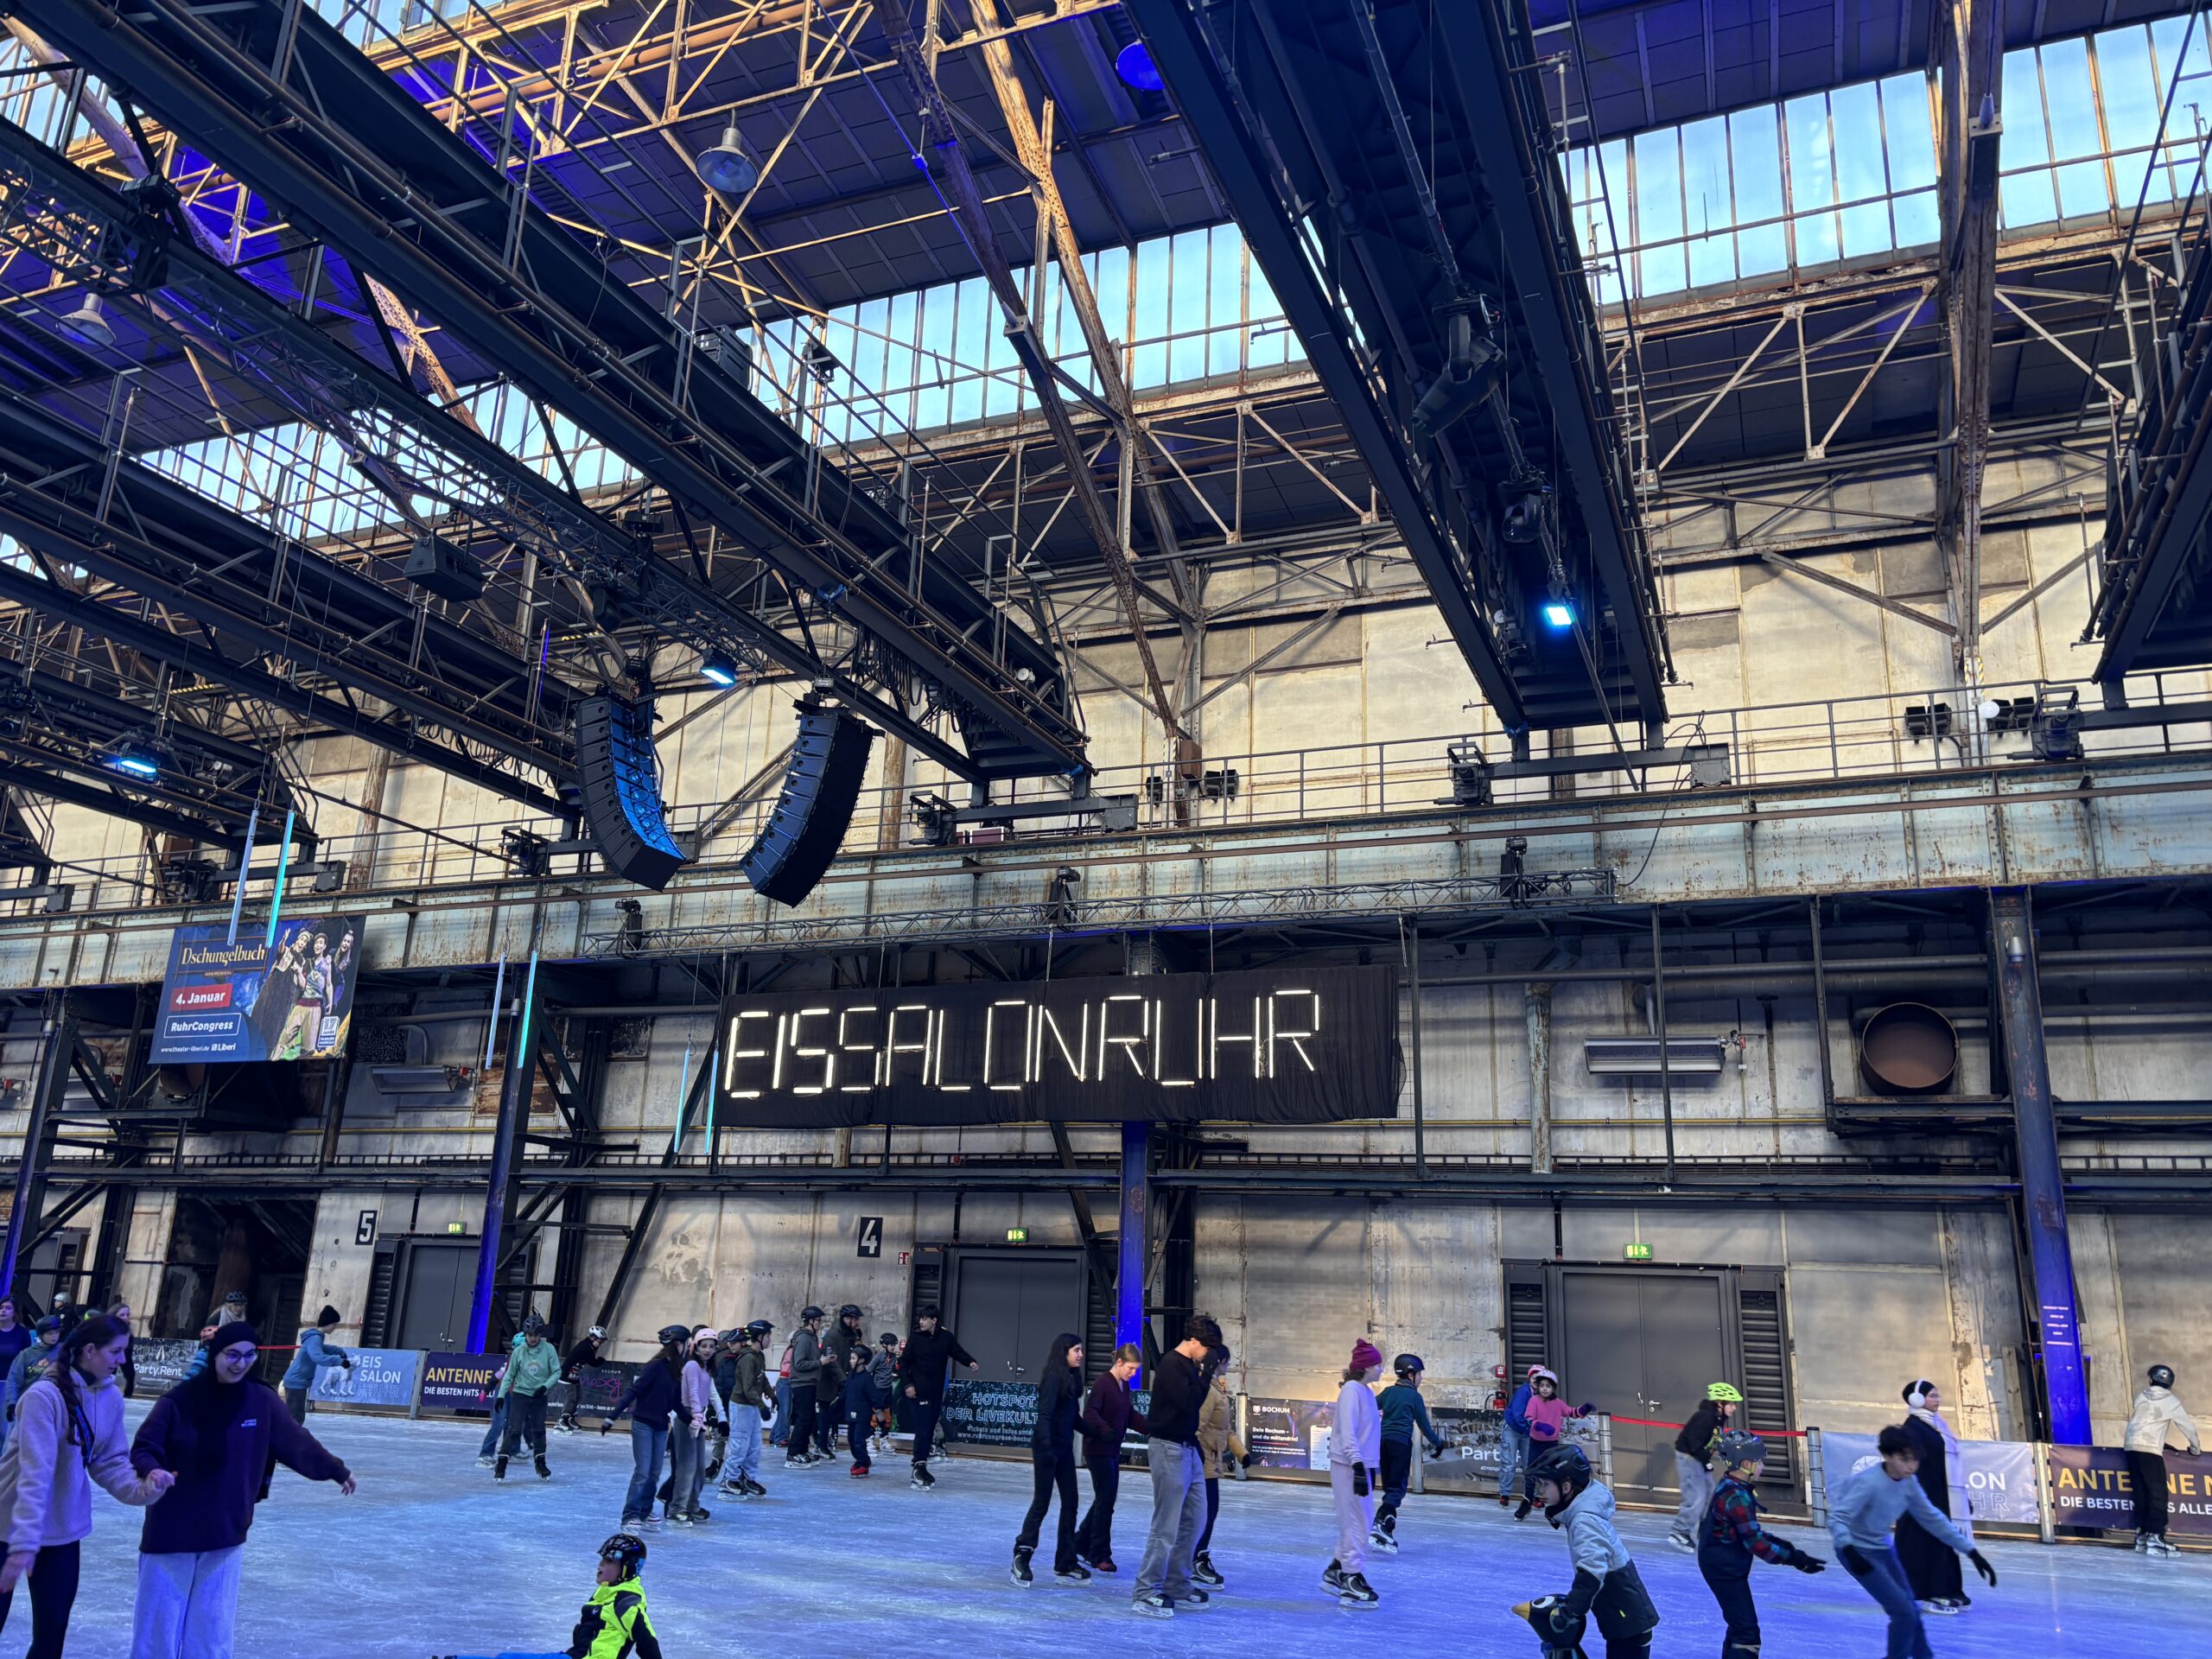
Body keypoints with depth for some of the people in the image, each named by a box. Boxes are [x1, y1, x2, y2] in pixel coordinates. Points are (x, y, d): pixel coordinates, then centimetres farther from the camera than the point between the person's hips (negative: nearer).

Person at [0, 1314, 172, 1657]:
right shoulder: (45, 1395, -23)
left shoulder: (112, 1398, -4)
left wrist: (141, 1487, -16)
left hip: (63, 1530, 5)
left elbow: (110, 1461, 2)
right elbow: (34, 1473, -26)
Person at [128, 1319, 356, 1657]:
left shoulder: (261, 1401, -4)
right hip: (171, 1531, -2)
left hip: (225, 1534, 2)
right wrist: (153, 1471, -31)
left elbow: (297, 1442, 7)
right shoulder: (179, 1400, -12)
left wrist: (336, 1470, 13)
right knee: (158, 1629, 8)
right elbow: (143, 1449, -9)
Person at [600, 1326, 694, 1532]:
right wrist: (612, 1416, -24)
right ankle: (630, 1516, -2)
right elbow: (633, 1391, -20)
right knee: (642, 1472, -8)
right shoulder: (655, 1366, -16)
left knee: (654, 1473, 10)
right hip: (643, 1424, -7)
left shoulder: (675, 1372, 6)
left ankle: (644, 1513, 20)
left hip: (661, 1427, 7)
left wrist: (690, 1422, 13)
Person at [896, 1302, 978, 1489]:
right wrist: (907, 1384, -8)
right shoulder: (915, 1338, -4)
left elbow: (958, 1352, 7)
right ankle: (920, 1467, 0)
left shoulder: (946, 1337, 1)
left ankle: (920, 1468, 20)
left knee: (929, 1432, 10)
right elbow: (903, 1363, 1)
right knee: (922, 1431, -8)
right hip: (918, 1392, -3)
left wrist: (970, 1362, -13)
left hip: (936, 1393, 3)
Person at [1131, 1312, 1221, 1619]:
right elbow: (1188, 1402, -25)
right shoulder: (1171, 1365, -16)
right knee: (1166, 1525, -6)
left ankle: (1176, 1584, 23)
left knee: (1194, 1519, 13)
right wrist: (1206, 1377, -20)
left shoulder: (1188, 1365, 13)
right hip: (1169, 1449, -10)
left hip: (1187, 1447, 10)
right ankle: (1144, 1593, 2)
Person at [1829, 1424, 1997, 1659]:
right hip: (1859, 1552, -8)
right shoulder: (1869, 1482, -30)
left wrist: (1971, 1552, 4)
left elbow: (1932, 1518, 5)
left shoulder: (1908, 1483, -7)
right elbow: (1837, 1518, -33)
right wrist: (1849, 1551, -50)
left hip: (1883, 1548, 8)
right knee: (1903, 1612, -11)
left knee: (1910, 1611, 15)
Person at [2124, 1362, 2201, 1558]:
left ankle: (2141, 1535, 13)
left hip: (2131, 1447, 5)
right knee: (2158, 1493, -5)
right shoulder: (2171, 1401, 5)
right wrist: (2196, 1449, 30)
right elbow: (2187, 1425, 11)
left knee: (2141, 1493, 11)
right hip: (2150, 1449, -5)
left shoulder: (2141, 1397, 15)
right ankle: (2155, 1538, -14)